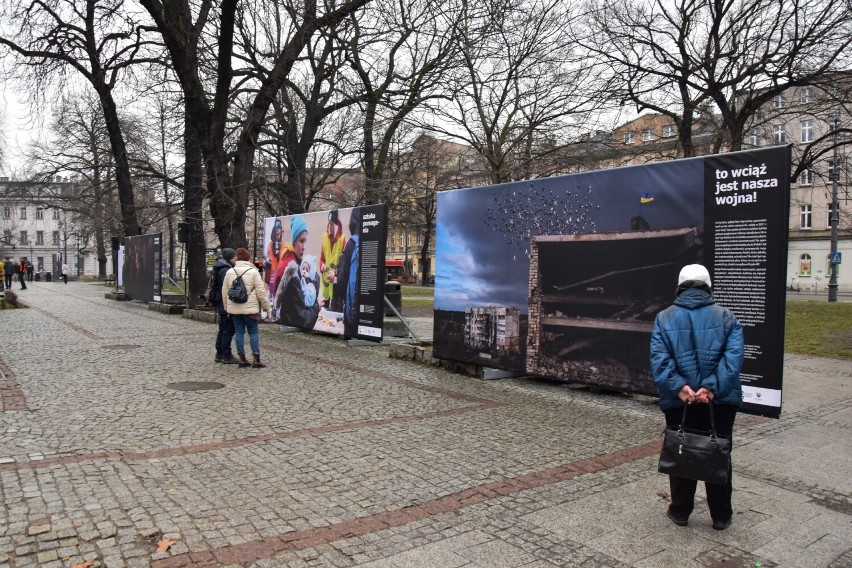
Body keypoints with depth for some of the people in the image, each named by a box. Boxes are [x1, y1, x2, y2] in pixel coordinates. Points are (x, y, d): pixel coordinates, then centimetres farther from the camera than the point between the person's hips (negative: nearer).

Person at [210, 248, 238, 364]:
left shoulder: (221, 268, 15)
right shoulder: (225, 270, -17)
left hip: (220, 304, 11)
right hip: (225, 304, -11)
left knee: (223, 330, 16)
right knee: (229, 330, -4)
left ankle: (219, 354, 22)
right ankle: (226, 356, 0)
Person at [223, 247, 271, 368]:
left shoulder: (229, 272, 6)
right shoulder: (253, 272, -7)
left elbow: (224, 292, 10)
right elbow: (261, 291, -9)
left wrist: (227, 307, 18)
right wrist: (266, 305, 0)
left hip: (234, 308, 4)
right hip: (250, 308, -4)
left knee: (239, 332, 9)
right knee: (253, 332, 3)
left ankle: (241, 358, 10)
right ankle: (256, 359, -1)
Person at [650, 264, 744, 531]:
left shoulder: (664, 318, 0)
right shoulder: (726, 317, 1)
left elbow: (659, 358, -13)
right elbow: (733, 357, -13)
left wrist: (679, 387, -20)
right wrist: (712, 388, -20)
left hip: (678, 401, 0)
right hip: (720, 401, 1)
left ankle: (680, 512, 24)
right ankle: (721, 516, 25)